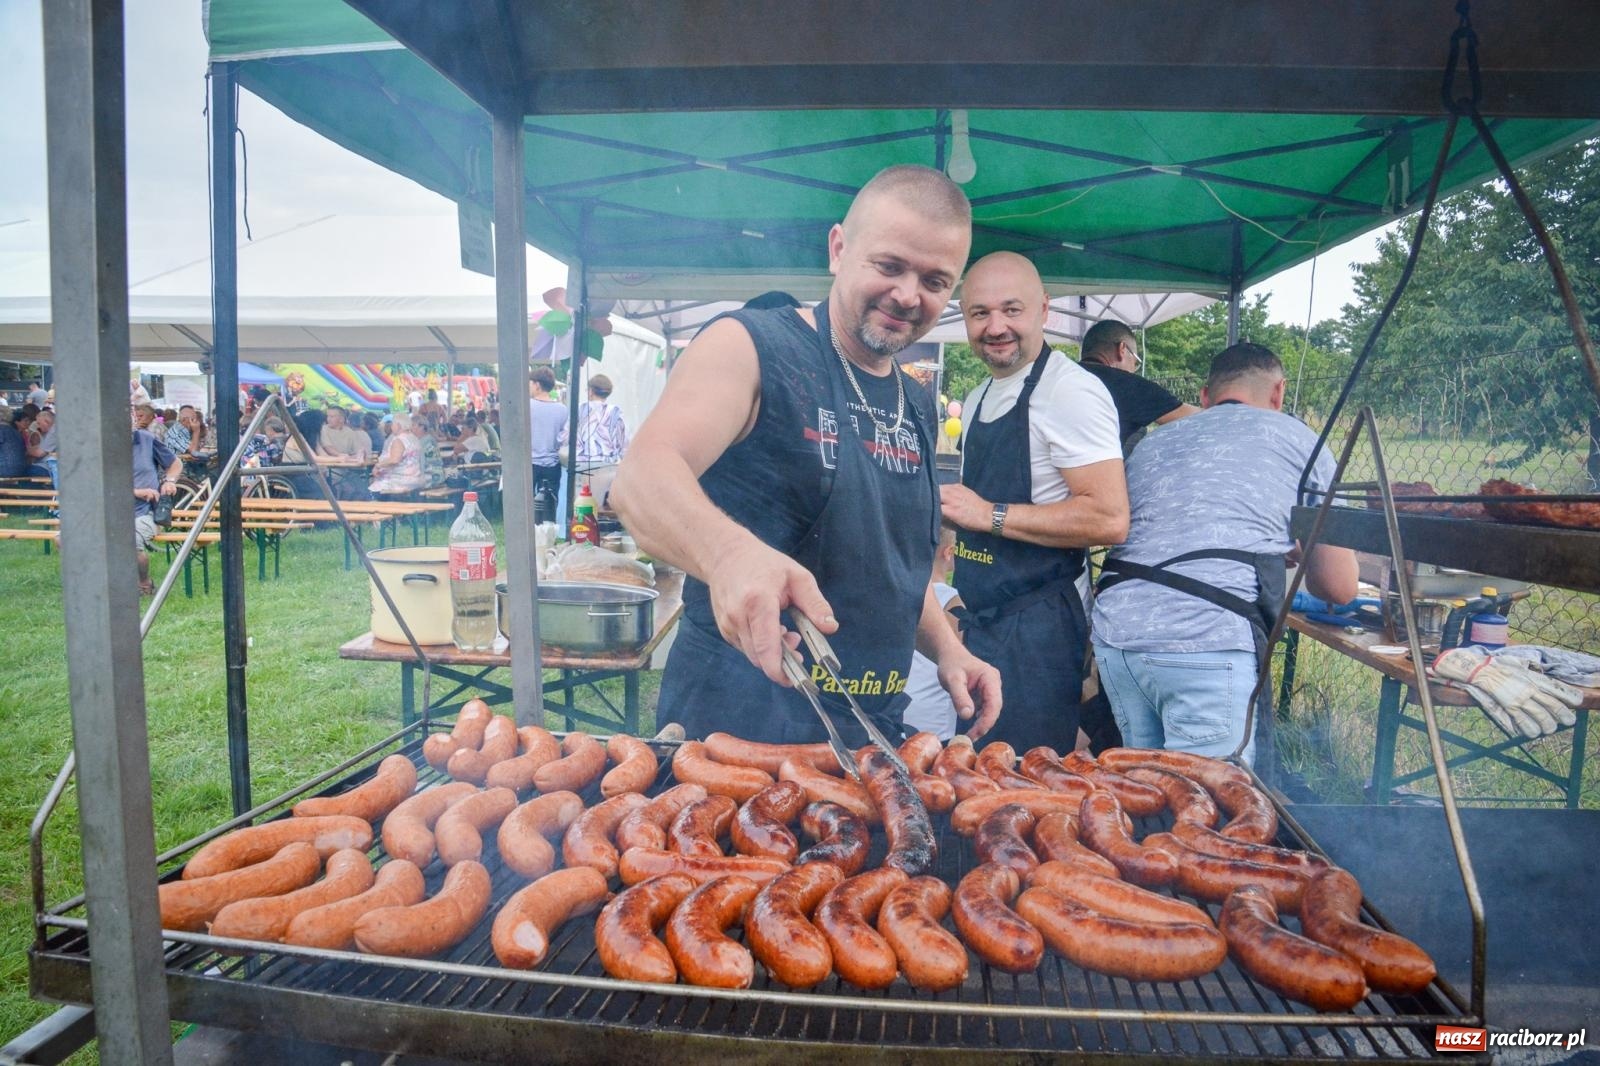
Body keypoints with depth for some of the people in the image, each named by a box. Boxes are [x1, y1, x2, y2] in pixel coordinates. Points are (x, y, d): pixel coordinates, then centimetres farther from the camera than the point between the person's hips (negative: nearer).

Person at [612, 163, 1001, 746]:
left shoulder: (916, 411, 11)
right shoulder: (751, 347, -11)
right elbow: (640, 479, -27)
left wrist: (947, 650, 4)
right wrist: (730, 553, -47)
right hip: (738, 723, -6)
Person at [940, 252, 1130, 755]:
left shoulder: (1070, 392, -16)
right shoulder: (977, 400, 14)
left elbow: (1110, 519, -24)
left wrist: (991, 515, -21)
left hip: (1036, 629, -9)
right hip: (980, 620, 9)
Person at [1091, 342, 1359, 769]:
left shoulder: (1151, 442, 25)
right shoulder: (1297, 439, 15)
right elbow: (1339, 588, 16)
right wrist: (1293, 546, 40)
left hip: (1114, 632, 6)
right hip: (1207, 641, -5)